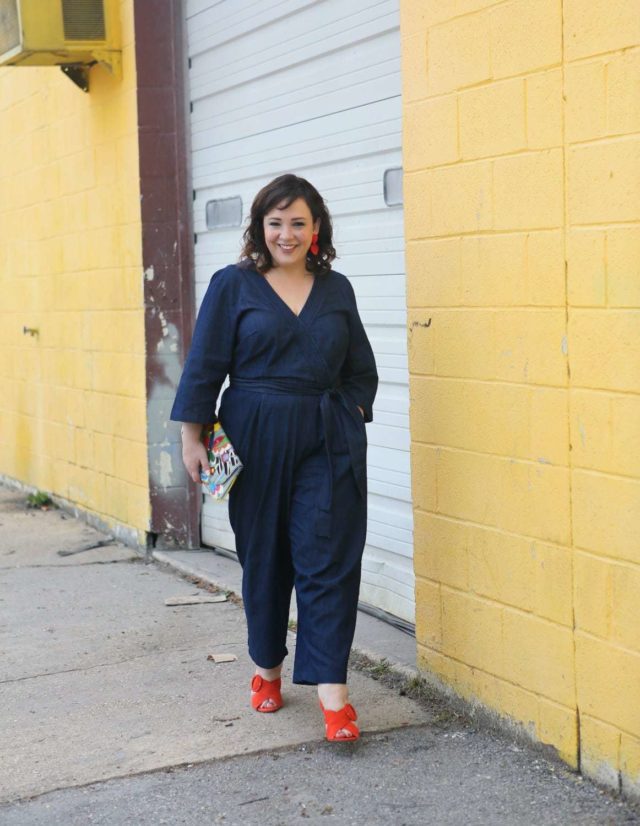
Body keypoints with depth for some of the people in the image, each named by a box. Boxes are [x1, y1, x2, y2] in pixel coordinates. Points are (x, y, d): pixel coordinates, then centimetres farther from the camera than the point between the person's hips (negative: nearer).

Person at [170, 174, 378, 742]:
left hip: (329, 443, 1)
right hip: (256, 440, -1)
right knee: (264, 558, 9)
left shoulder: (337, 290, 9)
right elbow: (204, 366, 0)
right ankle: (268, 669, 28)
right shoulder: (233, 285, 1)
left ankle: (331, 687, -6)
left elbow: (362, 370, 16)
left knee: (328, 559, -6)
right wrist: (192, 438, -3)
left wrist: (352, 415, 4)